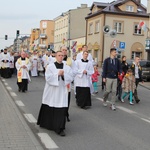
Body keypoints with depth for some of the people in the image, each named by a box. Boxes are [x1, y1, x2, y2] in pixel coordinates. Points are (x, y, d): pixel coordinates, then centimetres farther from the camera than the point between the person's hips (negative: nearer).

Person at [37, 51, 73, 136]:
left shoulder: (67, 68, 6)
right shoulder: (50, 66, -1)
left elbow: (71, 78, -1)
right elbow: (48, 78, -10)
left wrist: (64, 75, -16)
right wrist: (57, 74, -18)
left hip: (62, 92, 1)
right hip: (51, 91, -1)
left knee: (61, 110, -5)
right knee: (49, 109, 11)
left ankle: (60, 128, 1)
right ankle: (46, 123, 36)